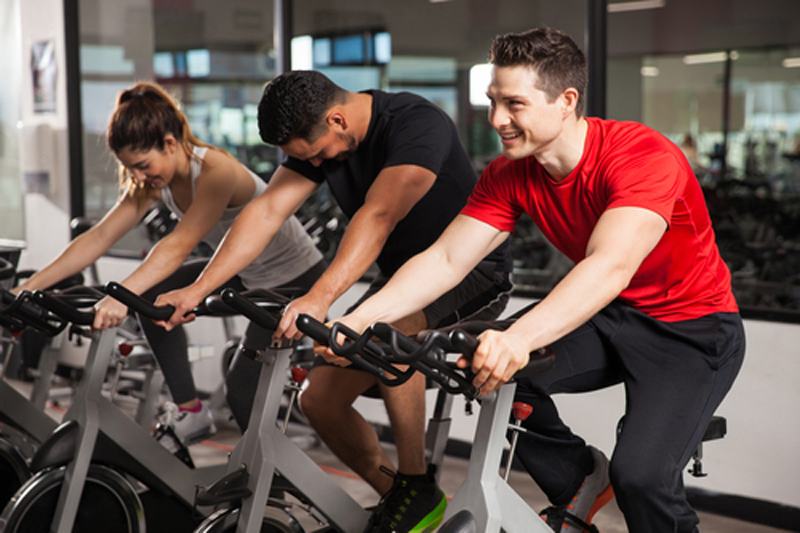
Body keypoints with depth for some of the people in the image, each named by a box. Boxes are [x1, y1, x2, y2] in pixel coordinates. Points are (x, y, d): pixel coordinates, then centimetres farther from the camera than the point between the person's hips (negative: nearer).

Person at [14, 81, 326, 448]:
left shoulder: (215, 171, -32)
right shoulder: (152, 181, -9)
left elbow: (179, 245, -43)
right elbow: (98, 239, -12)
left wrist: (123, 296, -55)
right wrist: (29, 287, -19)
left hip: (297, 279, -7)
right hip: (246, 276, 8)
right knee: (154, 294, -5)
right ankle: (189, 413, 3)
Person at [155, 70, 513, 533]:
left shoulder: (417, 124, -27)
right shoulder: (316, 137, -4)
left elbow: (378, 216, -40)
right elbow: (268, 210, -11)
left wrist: (320, 298, -52)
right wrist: (198, 290, -20)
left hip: (472, 270, -7)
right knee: (320, 400, -3)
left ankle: (418, 486, -19)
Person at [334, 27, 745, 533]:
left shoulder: (644, 155, -29)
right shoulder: (510, 175, -9)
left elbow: (611, 266, -44)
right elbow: (445, 259, -14)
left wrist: (519, 339, -59)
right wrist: (358, 319, -29)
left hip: (695, 328, -6)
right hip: (610, 317, 6)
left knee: (640, 475, -27)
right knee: (484, 364, -17)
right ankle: (580, 478, 8)